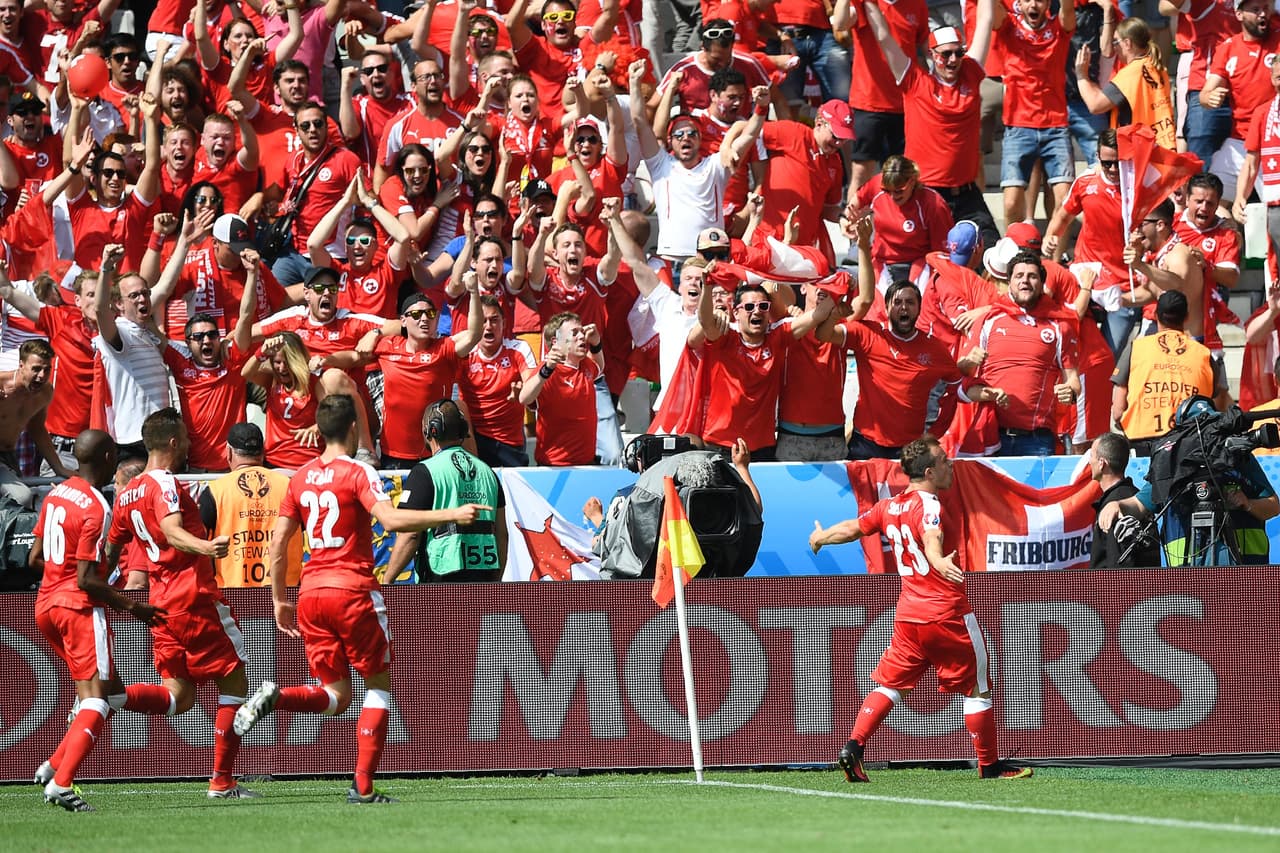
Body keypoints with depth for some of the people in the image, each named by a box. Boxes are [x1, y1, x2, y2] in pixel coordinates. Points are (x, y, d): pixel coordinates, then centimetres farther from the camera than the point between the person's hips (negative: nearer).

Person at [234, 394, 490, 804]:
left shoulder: (301, 477, 11)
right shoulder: (358, 473, -7)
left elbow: (277, 543, 12)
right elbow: (391, 519, -23)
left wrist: (280, 600, 19)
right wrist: (451, 515, -22)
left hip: (310, 594, 6)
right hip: (352, 591, -6)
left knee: (336, 696, 12)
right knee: (379, 684, 8)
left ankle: (273, 697, -17)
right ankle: (363, 786, -1)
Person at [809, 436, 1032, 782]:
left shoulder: (889, 507, 8)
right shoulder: (928, 505, -14)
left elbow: (852, 528, 22)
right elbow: (931, 537, -36)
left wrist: (821, 537, 42)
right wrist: (938, 562, -57)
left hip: (909, 615, 7)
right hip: (948, 613, -7)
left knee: (889, 683, 13)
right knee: (977, 689, 5)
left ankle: (853, 748, 0)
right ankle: (990, 764, 11)